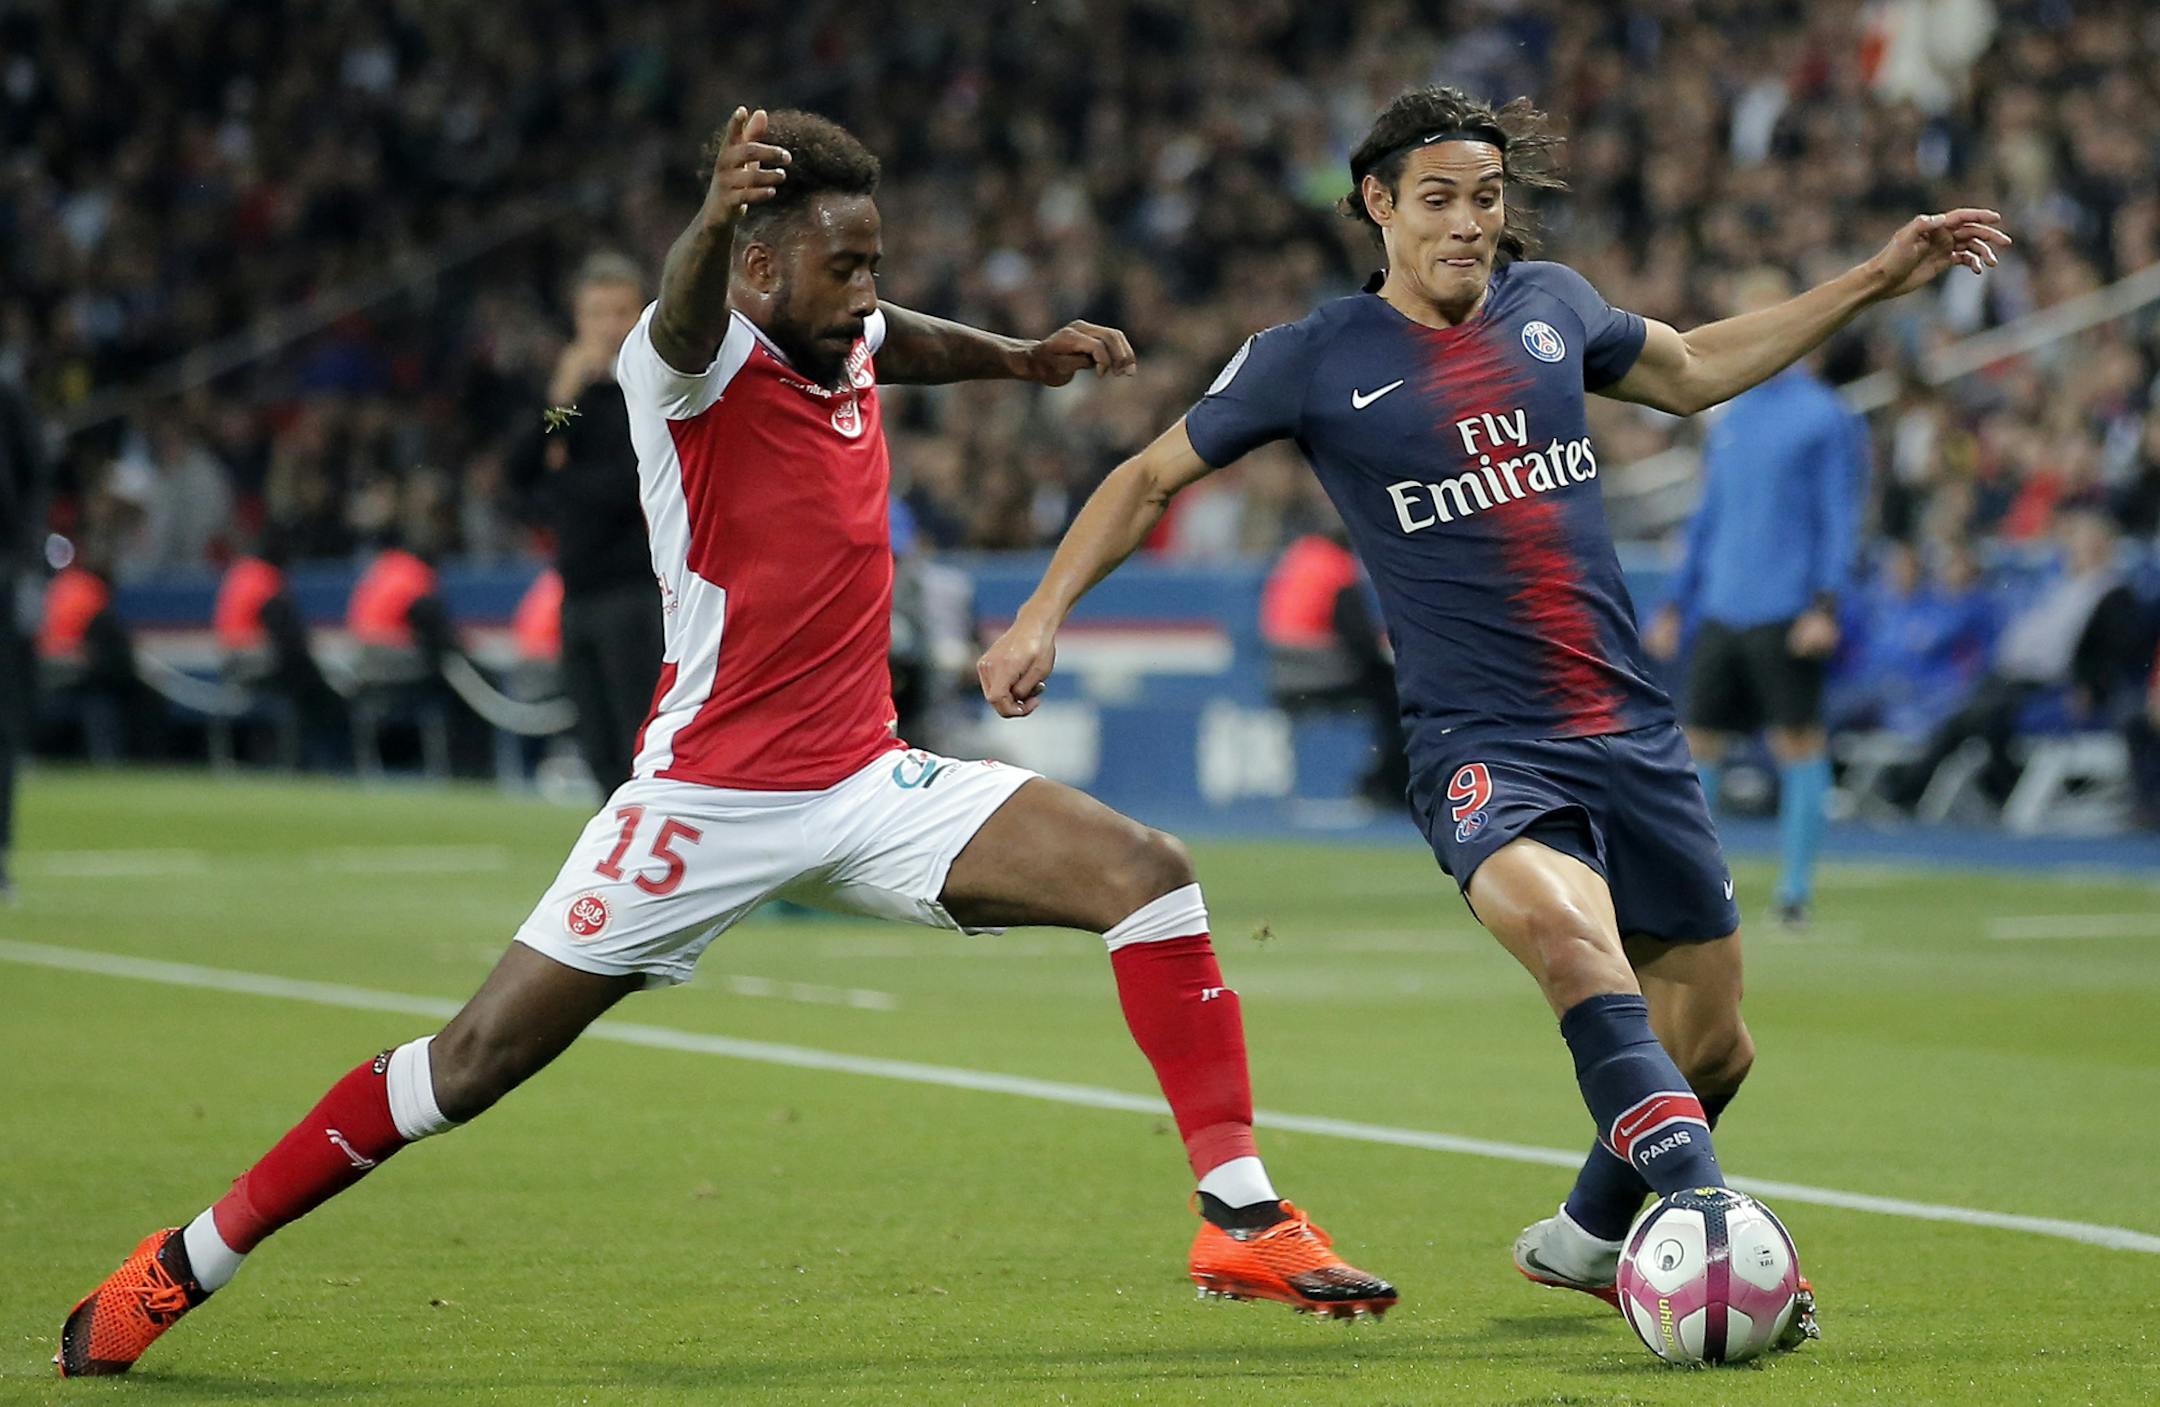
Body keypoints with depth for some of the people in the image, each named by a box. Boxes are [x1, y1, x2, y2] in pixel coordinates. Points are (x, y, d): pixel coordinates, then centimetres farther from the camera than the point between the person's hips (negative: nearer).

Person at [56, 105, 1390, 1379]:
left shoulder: (849, 345, 6)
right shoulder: (702, 360, -15)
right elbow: (684, 323, -44)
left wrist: (1019, 357, 32)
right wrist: (713, 218, -65)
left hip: (868, 783, 6)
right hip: (709, 794, -6)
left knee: (1145, 871, -10)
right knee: (480, 1059, -5)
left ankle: (1243, 1218, -7)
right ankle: (181, 1265, 9)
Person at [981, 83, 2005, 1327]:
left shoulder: (1549, 304, 9)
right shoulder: (1314, 361, -2)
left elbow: (1692, 372, 28)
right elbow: (1151, 478, 9)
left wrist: (1878, 281, 26)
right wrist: (1044, 611, -2)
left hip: (1633, 731, 5)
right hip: (1481, 747, -5)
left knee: (1713, 1046, 10)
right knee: (1568, 931, -37)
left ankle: (1591, 1236, 38)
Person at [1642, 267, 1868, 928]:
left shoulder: (1825, 416, -3)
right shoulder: (1728, 420, 16)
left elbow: (1838, 519, -7)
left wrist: (1825, 605, -16)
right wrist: (1677, 604, 18)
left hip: (1786, 614, -6)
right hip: (1720, 611, 6)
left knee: (1798, 742, -3)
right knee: (1698, 742, 5)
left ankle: (1796, 888, 2)